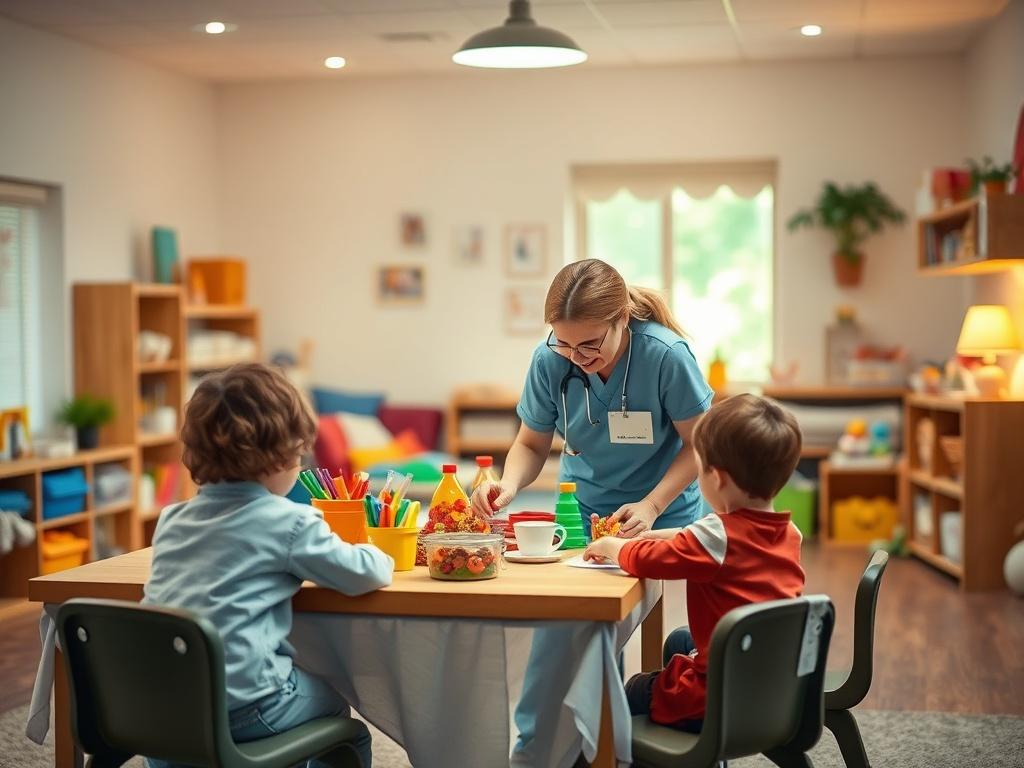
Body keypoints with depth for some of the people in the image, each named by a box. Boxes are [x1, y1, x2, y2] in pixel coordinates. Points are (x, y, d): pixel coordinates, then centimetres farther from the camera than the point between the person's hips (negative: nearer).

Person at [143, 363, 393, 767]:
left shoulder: (171, 521, 8)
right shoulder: (290, 522, -9)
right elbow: (365, 573, -7)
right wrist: (378, 556, 16)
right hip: (239, 706, -5)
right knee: (334, 703, 23)